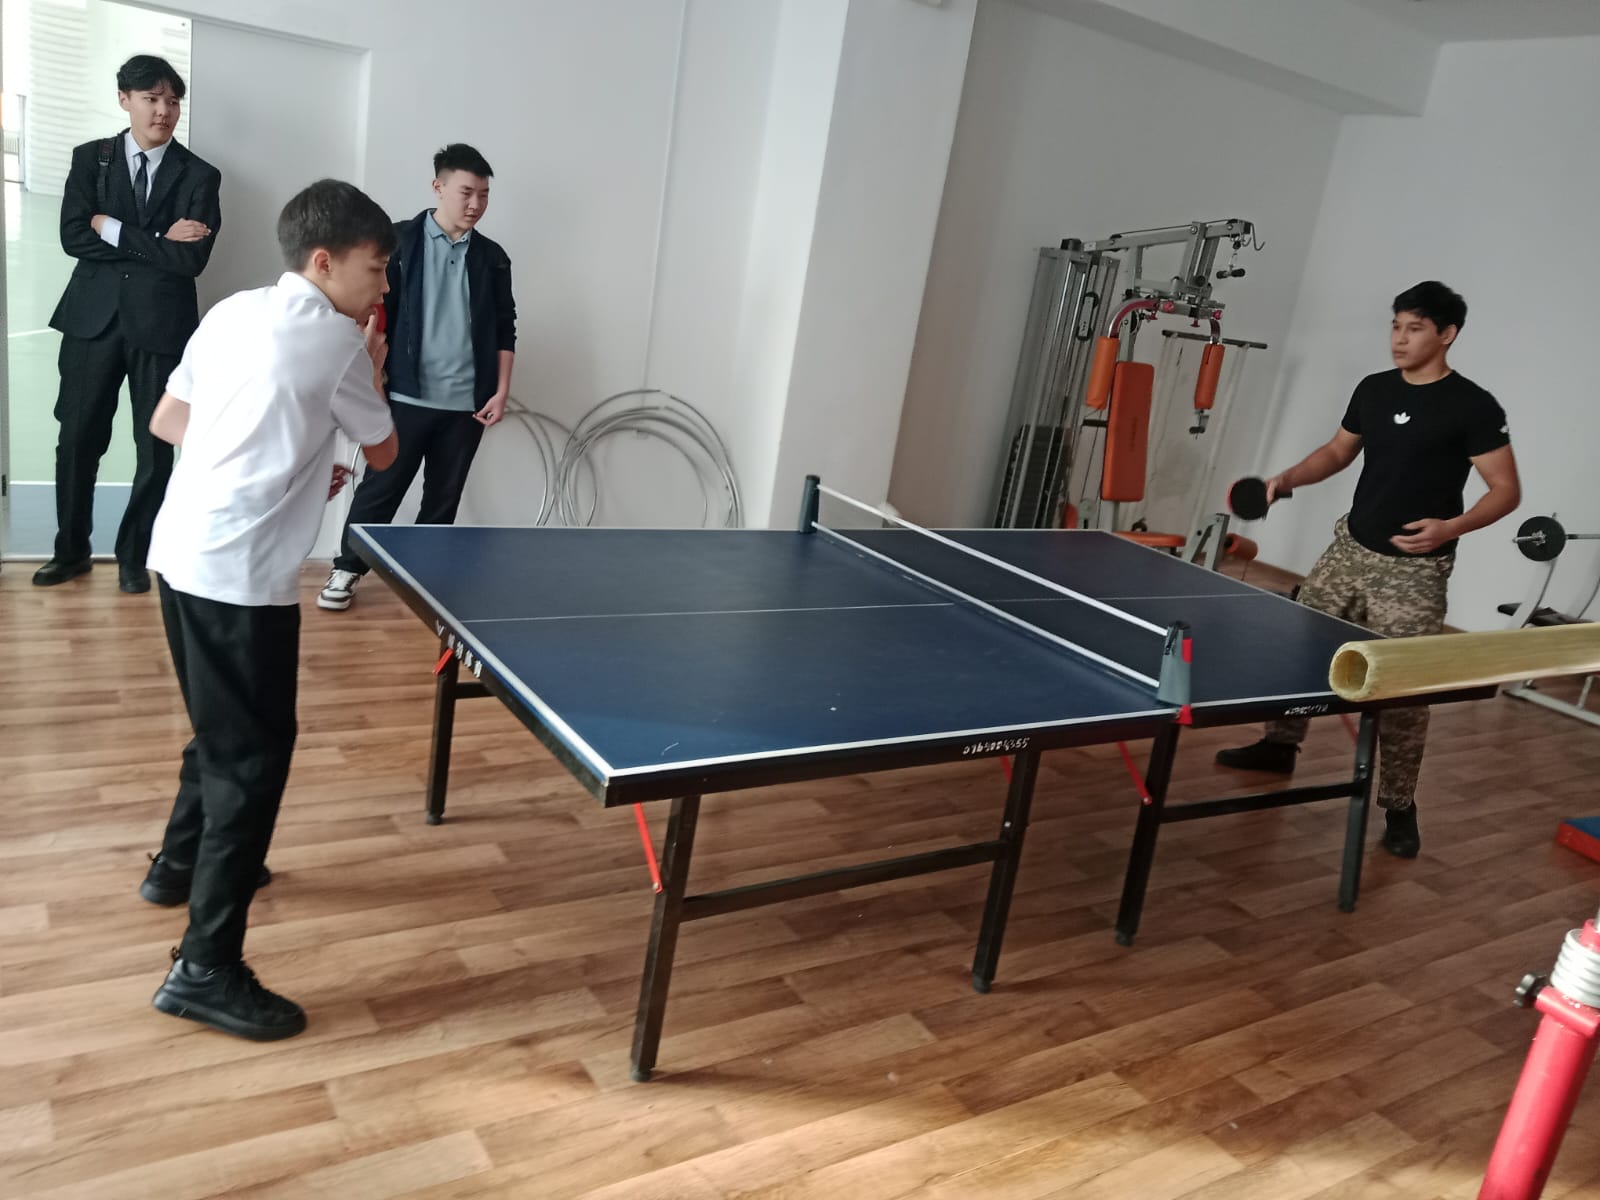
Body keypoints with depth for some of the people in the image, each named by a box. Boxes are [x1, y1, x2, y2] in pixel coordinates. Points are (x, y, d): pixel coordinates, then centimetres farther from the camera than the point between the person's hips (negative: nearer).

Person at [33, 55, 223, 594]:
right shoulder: (90, 158, 7)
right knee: (77, 438, 7)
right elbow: (73, 237, -6)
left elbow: (192, 258, -11)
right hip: (94, 317, 2)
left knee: (155, 446, 5)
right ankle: (71, 548, 24)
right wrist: (157, 241, -12)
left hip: (161, 322, -1)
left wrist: (115, 230, -10)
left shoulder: (199, 175, 2)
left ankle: (133, 555, 21)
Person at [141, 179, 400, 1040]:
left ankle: (181, 863, 47)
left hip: (181, 554, 9)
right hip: (240, 574, -9)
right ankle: (205, 969, 1)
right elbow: (383, 454, 2)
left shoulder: (232, 312, 12)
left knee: (222, 729, 26)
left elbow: (166, 422, 17)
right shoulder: (334, 339, -10)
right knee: (254, 757, -4)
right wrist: (374, 371, 16)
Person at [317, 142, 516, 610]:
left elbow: (505, 332, 11)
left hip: (467, 403, 3)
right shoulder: (400, 241, -1)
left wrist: (501, 391, 3)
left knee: (444, 497, 11)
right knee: (380, 489, 4)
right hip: (406, 397, -3)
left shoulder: (492, 259, 8)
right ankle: (347, 570, 18)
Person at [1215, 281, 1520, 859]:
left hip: (1413, 571, -6)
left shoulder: (1473, 407, -11)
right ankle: (1280, 745, 35)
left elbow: (1506, 489, -11)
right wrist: (1285, 480, 4)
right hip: (1349, 549, 6)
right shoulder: (1373, 390, 7)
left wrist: (1450, 528, -27)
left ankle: (1399, 808, 10)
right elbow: (1338, 451, 20)